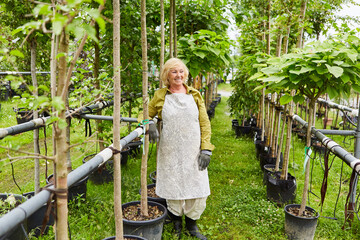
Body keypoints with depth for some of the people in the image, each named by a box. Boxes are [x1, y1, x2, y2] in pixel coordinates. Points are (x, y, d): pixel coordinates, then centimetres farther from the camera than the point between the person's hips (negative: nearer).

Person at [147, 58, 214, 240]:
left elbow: (205, 123, 5)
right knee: (173, 189, 8)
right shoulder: (160, 96, 3)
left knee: (197, 189, 4)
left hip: (192, 153, 1)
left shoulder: (194, 95, 6)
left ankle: (191, 225, 28)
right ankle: (176, 224, 32)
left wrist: (206, 149, -3)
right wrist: (150, 126, -12)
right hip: (169, 153, -1)